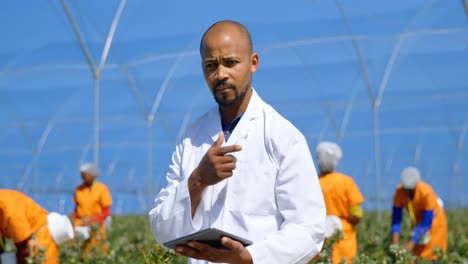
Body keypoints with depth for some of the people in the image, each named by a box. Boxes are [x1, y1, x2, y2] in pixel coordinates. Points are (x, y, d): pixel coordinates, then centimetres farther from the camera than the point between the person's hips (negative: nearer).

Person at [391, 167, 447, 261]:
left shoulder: (427, 192, -34)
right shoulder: (399, 191, -22)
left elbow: (427, 222, -31)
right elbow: (396, 218, -17)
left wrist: (412, 242, -35)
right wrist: (395, 241, -28)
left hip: (434, 221, -4)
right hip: (417, 221, 4)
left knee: (432, 255, -10)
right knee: (417, 254, 1)